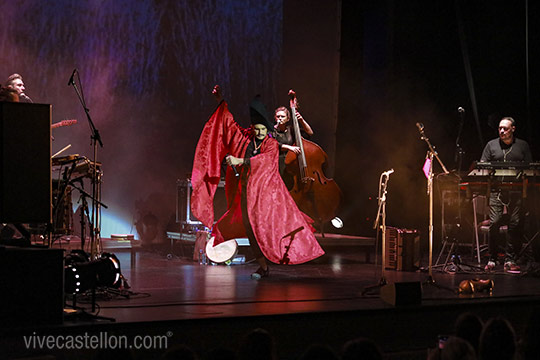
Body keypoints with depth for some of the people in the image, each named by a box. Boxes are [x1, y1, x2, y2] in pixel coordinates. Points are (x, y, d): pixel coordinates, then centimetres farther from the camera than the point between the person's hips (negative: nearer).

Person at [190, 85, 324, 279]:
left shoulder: (272, 144, -4)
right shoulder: (244, 137, 7)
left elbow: (262, 160, -20)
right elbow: (230, 122, 18)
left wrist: (239, 161, -28)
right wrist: (221, 102, 18)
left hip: (267, 190, -3)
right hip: (247, 190, 4)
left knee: (278, 222, -11)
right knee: (251, 228, 2)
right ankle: (263, 266, 11)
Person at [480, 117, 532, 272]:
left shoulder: (522, 145, 13)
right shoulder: (491, 145, 13)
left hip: (516, 191, 1)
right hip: (496, 189, -1)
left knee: (515, 224, -3)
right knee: (494, 222, -9)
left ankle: (510, 260, 2)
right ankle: (492, 259, -1)